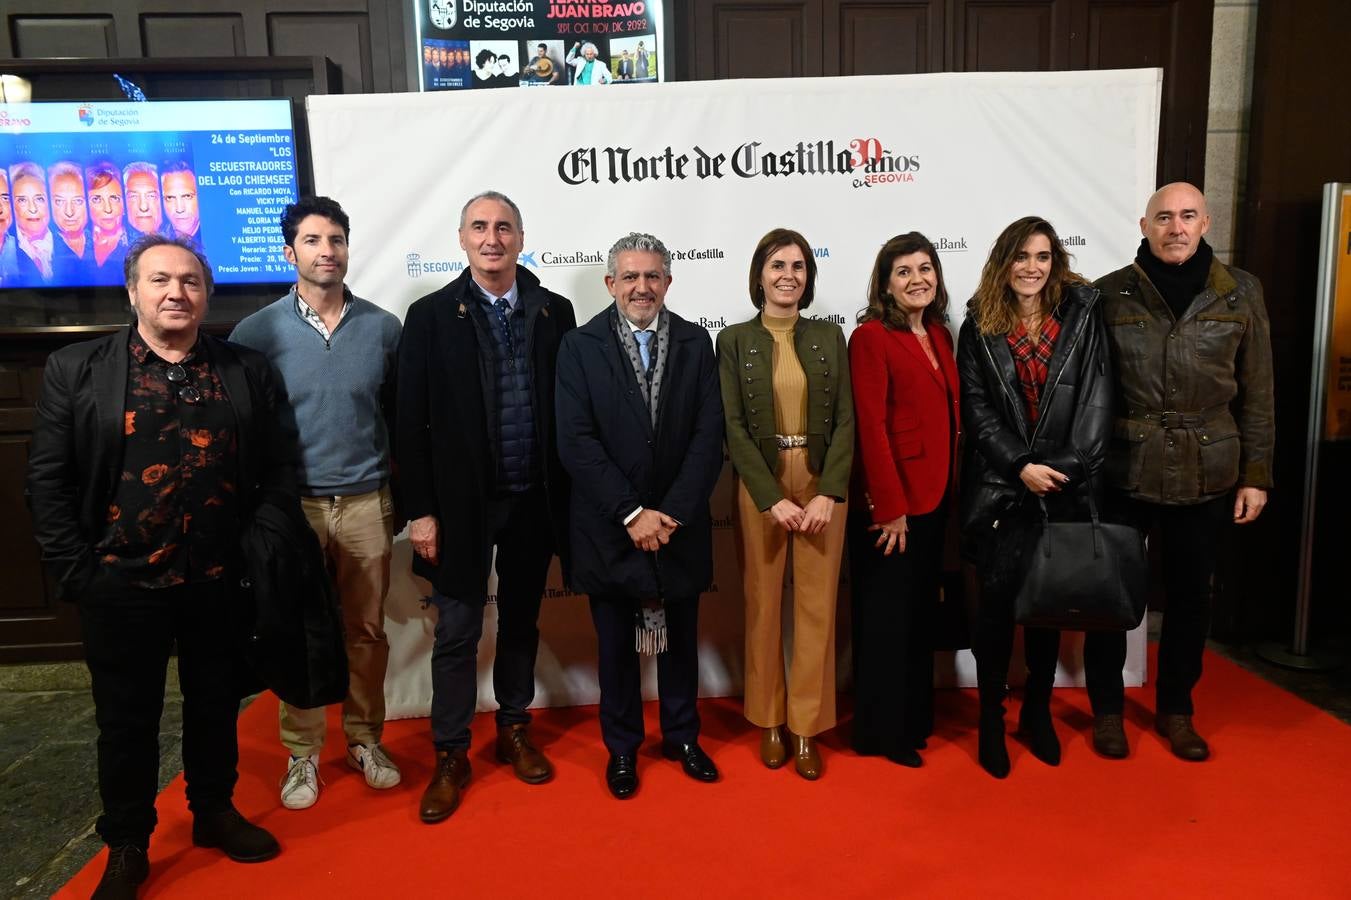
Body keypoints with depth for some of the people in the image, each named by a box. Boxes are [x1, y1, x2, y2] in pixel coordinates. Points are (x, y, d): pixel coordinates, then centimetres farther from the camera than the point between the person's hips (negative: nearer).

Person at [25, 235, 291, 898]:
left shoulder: (247, 372, 3)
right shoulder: (76, 370, -2)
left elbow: (277, 472, 4)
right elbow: (48, 482, -3)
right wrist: (77, 574, -7)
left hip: (221, 584, 2)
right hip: (121, 586, -1)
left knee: (216, 707, 17)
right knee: (127, 721, 13)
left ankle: (214, 812, 39)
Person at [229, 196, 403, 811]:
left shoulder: (382, 327, 2)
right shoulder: (256, 332, -2)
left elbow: (401, 419, 7)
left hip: (366, 504, 1)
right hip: (292, 506, -1)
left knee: (366, 631, 10)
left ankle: (364, 740, 27)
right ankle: (302, 753, 25)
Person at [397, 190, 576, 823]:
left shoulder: (555, 312, 2)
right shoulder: (431, 316, -4)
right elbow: (411, 422, -5)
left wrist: (569, 494, 2)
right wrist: (420, 510, -8)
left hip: (535, 502, 2)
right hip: (462, 503, -2)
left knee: (521, 622, 16)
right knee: (458, 633, 6)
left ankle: (514, 730, 35)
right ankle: (450, 754, 23)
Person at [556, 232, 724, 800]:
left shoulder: (695, 343, 2)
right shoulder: (580, 346, -3)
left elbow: (708, 435, -4)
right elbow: (576, 441, -11)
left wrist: (671, 513, -13)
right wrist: (632, 513, -17)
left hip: (679, 524, 2)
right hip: (610, 529, -1)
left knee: (680, 638, 16)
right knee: (617, 643, 13)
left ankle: (682, 736, 36)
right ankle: (622, 747, 32)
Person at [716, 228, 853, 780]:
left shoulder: (829, 337, 6)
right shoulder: (735, 340, 1)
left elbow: (845, 421, 2)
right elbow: (733, 428, -5)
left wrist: (828, 493, -10)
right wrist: (773, 498, -13)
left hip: (822, 485, 2)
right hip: (760, 487, -1)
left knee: (817, 606, 4)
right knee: (763, 604, 6)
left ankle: (807, 728, 17)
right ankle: (770, 722, 22)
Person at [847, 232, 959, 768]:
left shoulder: (938, 335, 11)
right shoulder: (871, 337, -12)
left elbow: (948, 415, 14)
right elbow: (871, 426, -17)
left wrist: (946, 493, 9)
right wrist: (890, 507, -19)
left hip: (933, 497, 8)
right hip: (890, 502, -8)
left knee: (921, 610, 18)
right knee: (885, 615, 5)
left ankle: (914, 716, 34)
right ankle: (880, 730, 21)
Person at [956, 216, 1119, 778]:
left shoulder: (1082, 315, 3)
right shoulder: (979, 325, 3)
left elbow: (1096, 398, -2)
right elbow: (975, 407, -2)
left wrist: (1067, 467, -11)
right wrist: (1020, 466, -12)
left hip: (1064, 483, 1)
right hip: (999, 484, -1)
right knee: (998, 598, -3)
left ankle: (1038, 712, 24)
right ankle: (991, 718, 11)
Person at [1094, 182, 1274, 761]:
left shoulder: (1240, 293, 3)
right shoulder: (1111, 294, -2)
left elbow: (1257, 393, 5)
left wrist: (1256, 474, 2)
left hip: (1207, 477, 2)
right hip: (1124, 474, -1)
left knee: (1191, 596, 13)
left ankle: (1176, 709, 32)